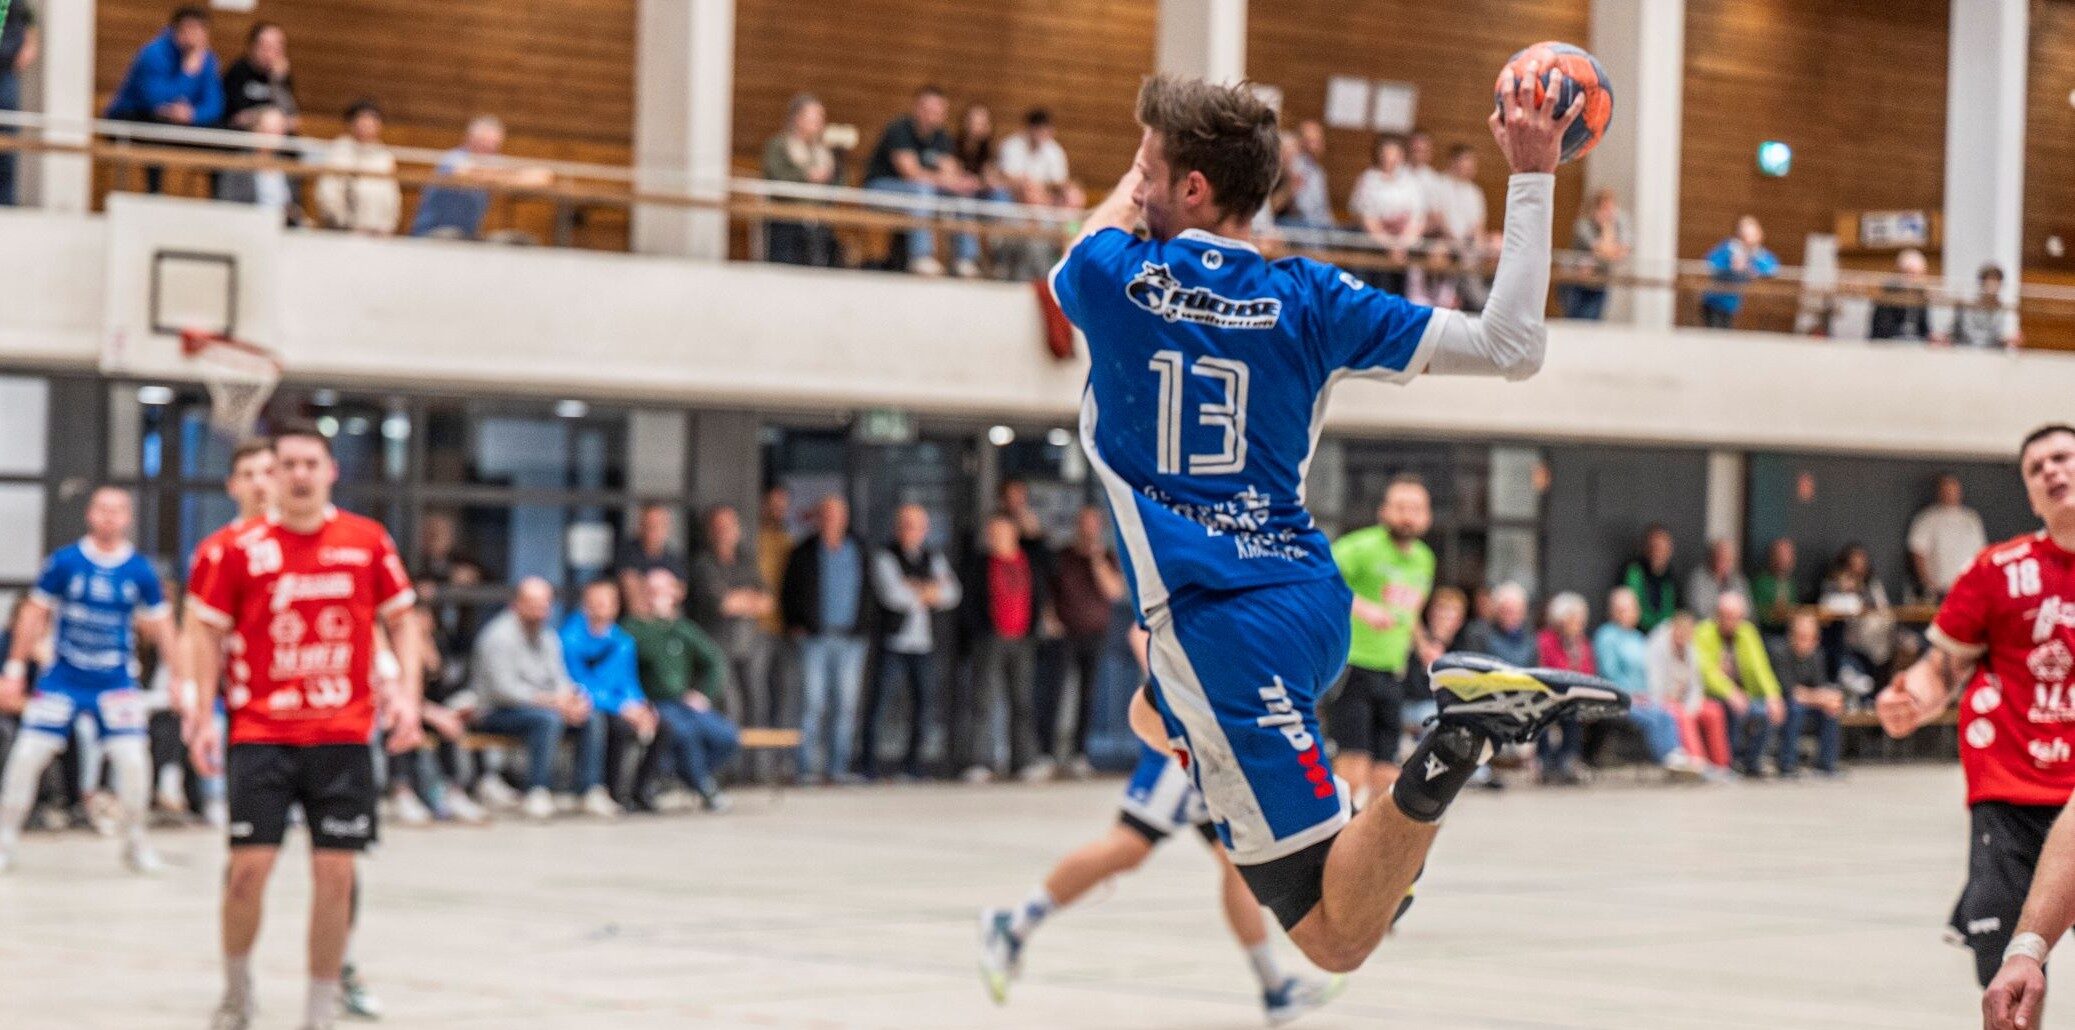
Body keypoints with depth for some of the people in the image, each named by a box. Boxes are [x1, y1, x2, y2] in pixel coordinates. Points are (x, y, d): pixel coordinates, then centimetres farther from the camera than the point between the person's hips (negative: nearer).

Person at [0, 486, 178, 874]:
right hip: (62, 678, 0)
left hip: (115, 682, 0)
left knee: (133, 758, -10)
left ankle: (136, 842, 11)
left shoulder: (140, 572, -3)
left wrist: (184, 679, 5)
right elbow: (34, 615, 2)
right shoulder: (65, 562, -5)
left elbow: (162, 628, 7)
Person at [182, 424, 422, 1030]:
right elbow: (210, 633, 5)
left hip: (343, 733, 1)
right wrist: (203, 715, -2)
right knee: (250, 867, -7)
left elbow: (400, 620, 10)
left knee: (335, 872, -1)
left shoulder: (367, 541, 2)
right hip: (261, 732, -1)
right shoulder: (244, 548, -1)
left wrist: (407, 692, -3)